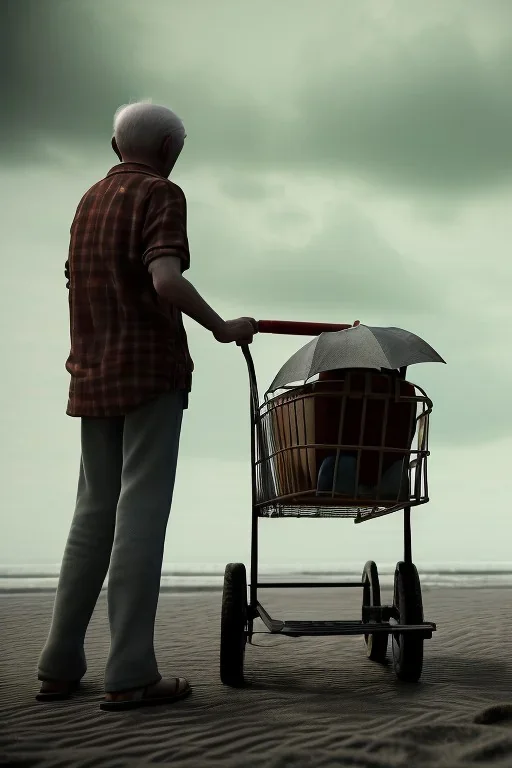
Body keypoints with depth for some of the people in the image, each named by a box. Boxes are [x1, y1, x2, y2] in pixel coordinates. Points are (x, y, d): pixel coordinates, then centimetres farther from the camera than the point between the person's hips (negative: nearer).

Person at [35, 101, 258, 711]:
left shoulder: (88, 201, 18)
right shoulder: (160, 194, -6)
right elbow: (165, 281, -21)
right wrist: (222, 328, -10)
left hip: (93, 376, 7)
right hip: (150, 369, -7)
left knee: (93, 516, 10)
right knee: (140, 515, -7)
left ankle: (59, 667, 11)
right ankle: (129, 675, -8)